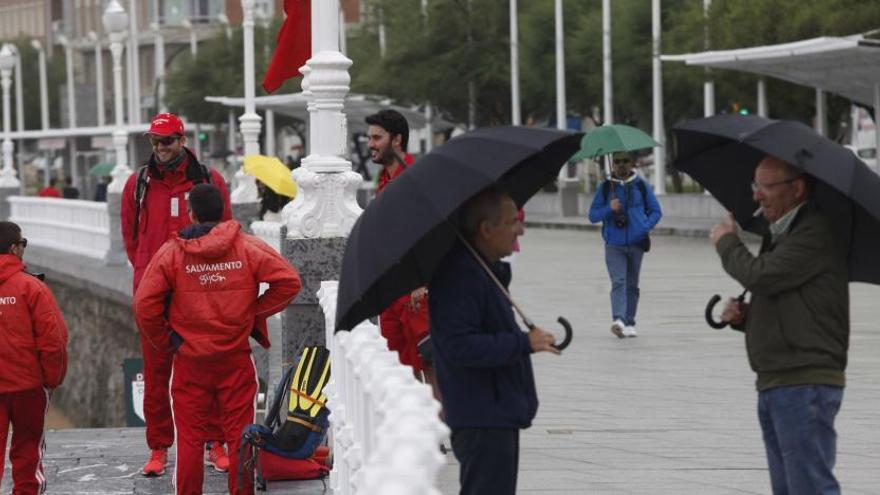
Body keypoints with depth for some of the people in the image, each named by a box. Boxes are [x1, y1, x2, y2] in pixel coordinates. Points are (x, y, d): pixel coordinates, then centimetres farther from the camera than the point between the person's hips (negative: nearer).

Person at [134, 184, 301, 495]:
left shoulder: (171, 252, -5)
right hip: (236, 360, 0)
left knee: (190, 438, 8)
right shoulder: (248, 247, -3)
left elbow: (144, 304, -11)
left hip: (189, 361, 0)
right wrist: (257, 311, 1)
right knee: (239, 435, 7)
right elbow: (288, 281, -10)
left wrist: (165, 342, 3)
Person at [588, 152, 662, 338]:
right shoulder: (605, 187, 5)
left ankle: (629, 323, 17)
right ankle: (618, 320, -30)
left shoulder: (641, 186, 6)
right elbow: (593, 215, 6)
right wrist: (609, 209, -13)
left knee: (632, 285, 9)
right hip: (614, 244, -2)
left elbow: (656, 211, 10)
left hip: (636, 243, 2)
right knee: (618, 282, -17)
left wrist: (645, 227, -8)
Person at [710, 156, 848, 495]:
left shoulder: (816, 233, -13)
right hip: (774, 386, 10)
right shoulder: (779, 235, 20)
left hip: (805, 385, -10)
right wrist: (743, 315, 6)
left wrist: (726, 242, -1)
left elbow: (760, 276, -21)